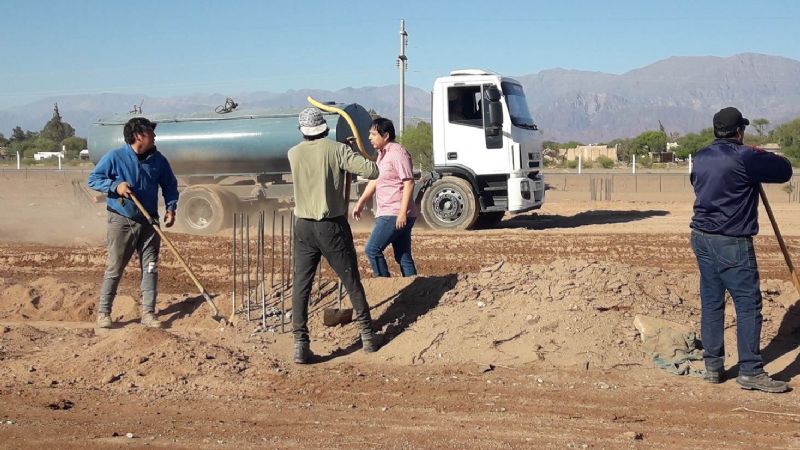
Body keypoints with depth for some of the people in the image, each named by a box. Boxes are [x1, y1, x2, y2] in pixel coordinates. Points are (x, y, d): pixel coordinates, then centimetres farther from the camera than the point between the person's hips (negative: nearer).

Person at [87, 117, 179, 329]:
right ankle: (103, 311, 11)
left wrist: (171, 208, -2)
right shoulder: (115, 157, -9)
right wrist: (115, 186, -18)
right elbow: (93, 179, -3)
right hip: (121, 222, -4)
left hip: (149, 223, 4)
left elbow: (170, 185, 13)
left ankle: (148, 312, 11)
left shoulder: (158, 160, 2)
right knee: (114, 268, 0)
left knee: (150, 268, 4)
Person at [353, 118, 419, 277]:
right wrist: (361, 203, 22)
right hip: (387, 214, 10)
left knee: (372, 249, -10)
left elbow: (409, 183, -19)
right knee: (403, 257, 10)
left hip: (395, 214, -10)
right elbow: (375, 180, 25)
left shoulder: (397, 153, -13)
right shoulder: (382, 154, 16)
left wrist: (403, 212, -23)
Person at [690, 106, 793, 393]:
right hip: (731, 243, -8)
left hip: (702, 238, 8)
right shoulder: (745, 158, -13)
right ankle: (750, 371, -1)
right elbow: (784, 171, -7)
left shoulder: (700, 158, 9)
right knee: (748, 304, -2)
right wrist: (763, 156, 12)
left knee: (711, 302, 11)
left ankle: (713, 367, 14)